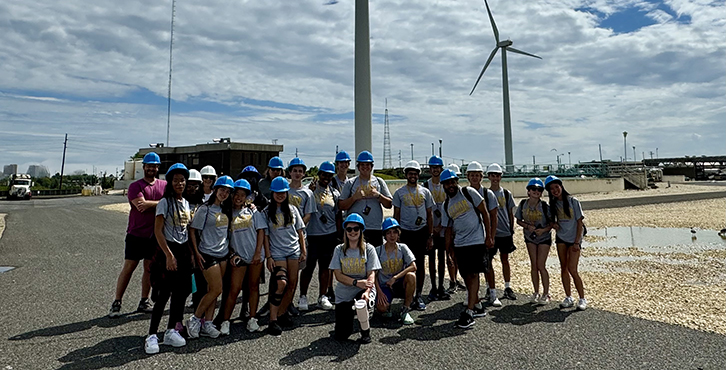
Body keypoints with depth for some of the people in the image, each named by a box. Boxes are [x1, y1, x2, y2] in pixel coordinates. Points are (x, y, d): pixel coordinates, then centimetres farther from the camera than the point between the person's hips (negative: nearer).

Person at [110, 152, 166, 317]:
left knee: (149, 268, 10)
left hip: (155, 235, 3)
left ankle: (144, 302, 20)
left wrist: (150, 204, -15)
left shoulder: (164, 185, 7)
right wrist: (160, 204, -9)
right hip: (136, 233, -3)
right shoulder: (135, 186, -3)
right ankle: (116, 303, 13)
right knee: (128, 268, 2)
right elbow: (141, 205, -18)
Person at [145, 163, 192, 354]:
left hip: (184, 251, 6)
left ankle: (171, 331, 21)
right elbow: (158, 231, -12)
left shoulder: (186, 203, 11)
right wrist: (169, 255, -17)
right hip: (168, 251, -6)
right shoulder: (165, 202, -8)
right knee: (164, 294, -5)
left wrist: (191, 253, 10)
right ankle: (152, 335, 5)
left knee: (180, 293, 9)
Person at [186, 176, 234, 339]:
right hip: (208, 254, -6)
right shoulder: (205, 209, -8)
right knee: (216, 289, -8)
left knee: (213, 290, 8)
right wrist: (197, 253, -12)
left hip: (223, 254, 6)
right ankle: (194, 319, 9)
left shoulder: (225, 209, 12)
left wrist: (229, 249, 13)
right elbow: (192, 231, -8)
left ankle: (206, 323, 15)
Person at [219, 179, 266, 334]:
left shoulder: (252, 211, 5)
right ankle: (225, 321, 10)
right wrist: (232, 253, -2)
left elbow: (261, 231, 2)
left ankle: (252, 319, 20)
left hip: (255, 256, 1)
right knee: (234, 290, -3)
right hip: (238, 256, -1)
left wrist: (258, 253, -5)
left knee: (254, 286, 9)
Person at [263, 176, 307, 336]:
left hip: (294, 250, 4)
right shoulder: (267, 212, 2)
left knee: (292, 284, 2)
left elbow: (300, 231, 13)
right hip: (277, 252, -4)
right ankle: (273, 320, -10)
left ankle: (281, 312, 19)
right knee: (281, 283, -19)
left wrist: (304, 251, 8)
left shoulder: (292, 209, 10)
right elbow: (265, 235, 0)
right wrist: (268, 256, -6)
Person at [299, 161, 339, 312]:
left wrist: (339, 235, 11)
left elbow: (338, 215, 14)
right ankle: (303, 296, 15)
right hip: (312, 234, -3)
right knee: (309, 266, 1)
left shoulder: (335, 193, 11)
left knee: (325, 266, 9)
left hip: (330, 234, 3)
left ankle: (322, 297, 20)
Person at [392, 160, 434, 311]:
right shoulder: (399, 192, 3)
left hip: (422, 232, 2)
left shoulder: (425, 192, 8)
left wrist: (430, 236, 4)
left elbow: (430, 215, 9)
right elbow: (396, 215, 5)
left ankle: (419, 296, 17)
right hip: (405, 232, -1)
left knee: (420, 264, 5)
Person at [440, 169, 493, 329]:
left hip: (477, 240, -5)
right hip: (459, 244, 6)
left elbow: (484, 213, -3)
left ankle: (469, 312, -8)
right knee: (467, 276, 9)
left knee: (473, 275, -9)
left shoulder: (469, 193, -3)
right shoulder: (446, 205, 12)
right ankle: (478, 307, 26)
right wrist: (449, 250, 12)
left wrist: (489, 236, -7)